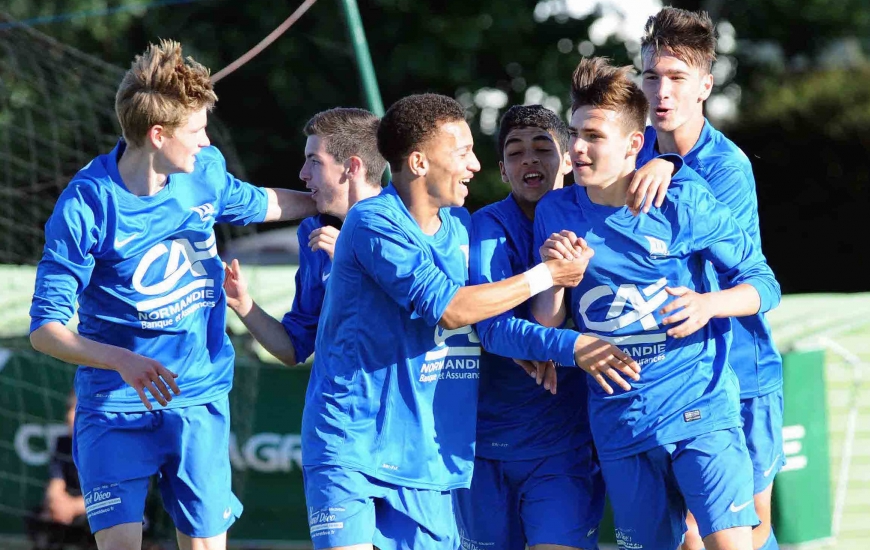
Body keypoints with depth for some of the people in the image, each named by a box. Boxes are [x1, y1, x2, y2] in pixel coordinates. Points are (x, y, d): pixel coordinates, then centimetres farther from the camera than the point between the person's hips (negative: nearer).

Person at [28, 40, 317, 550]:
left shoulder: (206, 170, 0)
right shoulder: (86, 205, -16)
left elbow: (254, 203, 25)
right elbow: (46, 328, -16)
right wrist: (122, 361, -30)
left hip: (200, 400, 4)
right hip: (114, 407, -4)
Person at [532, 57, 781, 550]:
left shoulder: (683, 201, -4)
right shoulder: (556, 213, 5)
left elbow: (764, 283, 2)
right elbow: (545, 325, 9)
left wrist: (709, 304, -18)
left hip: (700, 410, -3)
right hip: (618, 426, 3)